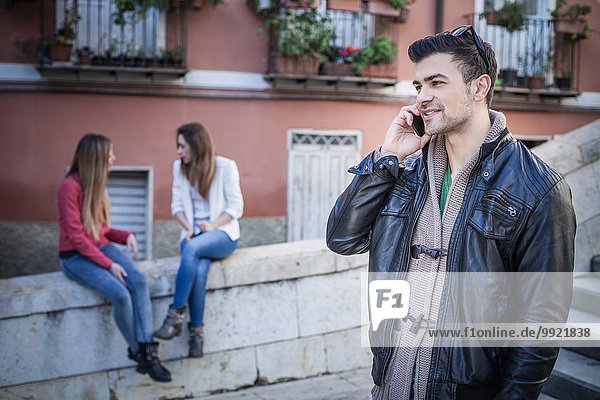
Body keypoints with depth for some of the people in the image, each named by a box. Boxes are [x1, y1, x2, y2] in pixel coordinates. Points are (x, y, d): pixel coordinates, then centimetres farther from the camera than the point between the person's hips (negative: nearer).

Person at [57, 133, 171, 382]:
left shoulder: (97, 184, 8)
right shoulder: (70, 187, -15)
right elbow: (77, 237, -18)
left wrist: (126, 235, -6)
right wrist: (109, 265, -22)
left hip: (102, 248, 7)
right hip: (75, 257, -7)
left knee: (139, 281, -22)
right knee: (120, 294, -28)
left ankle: (148, 351, -24)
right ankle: (137, 353, -8)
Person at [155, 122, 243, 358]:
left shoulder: (226, 166, -6)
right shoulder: (179, 167, 6)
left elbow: (236, 206, -5)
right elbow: (177, 205, 9)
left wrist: (213, 226, -18)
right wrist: (188, 228, -10)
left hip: (223, 233, -3)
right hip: (193, 235, 3)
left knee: (192, 248, -36)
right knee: (199, 271, -31)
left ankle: (176, 314, -31)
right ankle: (196, 332, -24)